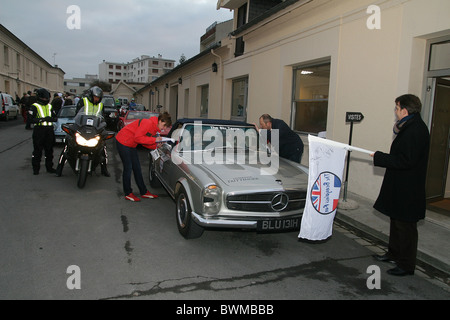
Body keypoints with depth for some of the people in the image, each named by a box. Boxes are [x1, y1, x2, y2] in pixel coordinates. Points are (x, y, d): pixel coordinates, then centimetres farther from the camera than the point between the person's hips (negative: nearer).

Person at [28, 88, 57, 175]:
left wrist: (51, 119, -8)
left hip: (49, 130, 5)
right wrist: (42, 119, -22)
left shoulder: (50, 106, 17)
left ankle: (49, 167, 20)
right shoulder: (35, 106, -1)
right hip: (39, 130, -5)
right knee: (37, 150, -1)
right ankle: (36, 169, 6)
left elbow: (55, 118, 15)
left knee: (49, 150, 10)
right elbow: (31, 119, -10)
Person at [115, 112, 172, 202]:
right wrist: (154, 140, -26)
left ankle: (144, 192, 17)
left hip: (131, 145, 9)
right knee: (128, 167, -4)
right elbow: (137, 138, -29)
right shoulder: (148, 123, -24)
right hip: (123, 142, -9)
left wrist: (157, 145, -7)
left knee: (137, 168, 10)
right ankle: (128, 193, 8)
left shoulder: (155, 128, 5)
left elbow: (146, 143, 7)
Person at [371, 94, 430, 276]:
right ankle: (394, 253, 37)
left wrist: (379, 157, -19)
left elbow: (406, 161, -27)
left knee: (405, 226, 1)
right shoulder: (409, 126, 10)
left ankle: (406, 265, 15)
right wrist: (398, 130, 5)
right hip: (400, 187, 11)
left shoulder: (416, 130, -22)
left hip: (407, 190, -11)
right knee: (396, 221, 21)